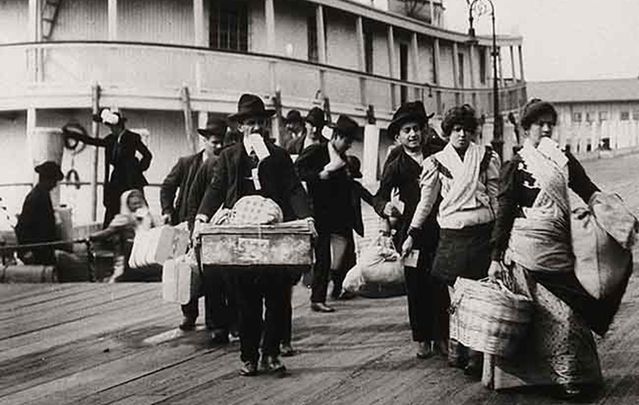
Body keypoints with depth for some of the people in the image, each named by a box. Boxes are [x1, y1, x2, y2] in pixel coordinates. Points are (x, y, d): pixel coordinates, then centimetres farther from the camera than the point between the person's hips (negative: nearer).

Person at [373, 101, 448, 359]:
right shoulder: (396, 164, 3)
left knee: (441, 285, 0)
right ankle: (421, 338, 15)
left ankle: (441, 337, 12)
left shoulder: (437, 154, 8)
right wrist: (385, 207, -26)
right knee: (417, 287, 3)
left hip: (440, 229, 1)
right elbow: (380, 195, -7)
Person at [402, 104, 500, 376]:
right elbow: (426, 200, 13)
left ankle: (476, 355, 1)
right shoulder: (436, 161, 9)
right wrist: (411, 235, 10)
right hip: (452, 234, 1)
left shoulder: (486, 156, 9)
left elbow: (496, 196, 11)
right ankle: (455, 349, 11)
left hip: (482, 231, 0)